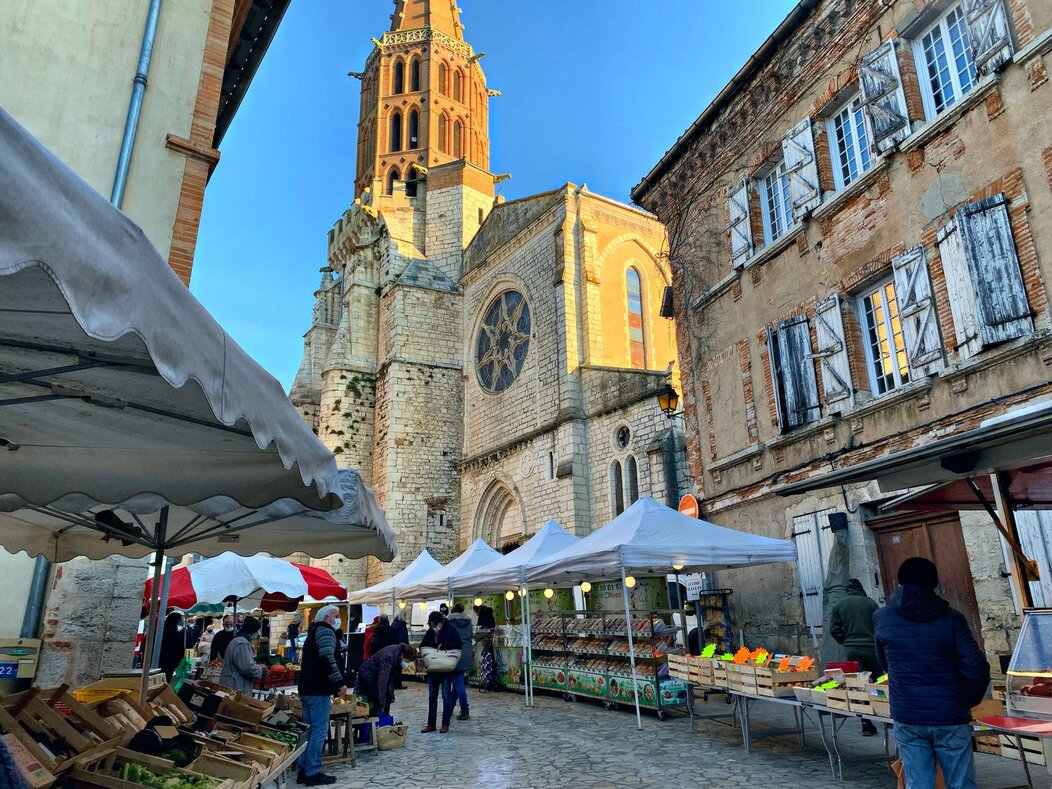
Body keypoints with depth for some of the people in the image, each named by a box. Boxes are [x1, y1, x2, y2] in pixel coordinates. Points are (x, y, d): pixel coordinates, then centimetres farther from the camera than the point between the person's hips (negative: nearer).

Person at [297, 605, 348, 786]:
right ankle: (313, 773, -1)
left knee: (309, 730, 16)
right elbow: (328, 659, -24)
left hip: (306, 689, 10)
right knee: (320, 731, -5)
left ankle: (303, 771, 21)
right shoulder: (326, 631, -12)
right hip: (318, 690, -10)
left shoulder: (314, 632, 20)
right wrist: (340, 683, -21)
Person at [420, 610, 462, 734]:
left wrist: (443, 645, -22)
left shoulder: (451, 631, -9)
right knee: (432, 696, 11)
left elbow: (457, 645, -17)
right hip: (432, 669, 5)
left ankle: (445, 724, 10)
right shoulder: (429, 633, 6)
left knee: (446, 696, 0)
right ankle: (430, 724, 19)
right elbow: (422, 646, 14)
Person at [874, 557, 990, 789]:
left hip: (906, 718, 1)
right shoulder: (950, 618, -5)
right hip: (950, 717, -1)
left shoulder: (881, 618, 1)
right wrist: (967, 701, 6)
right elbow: (976, 668, -10)